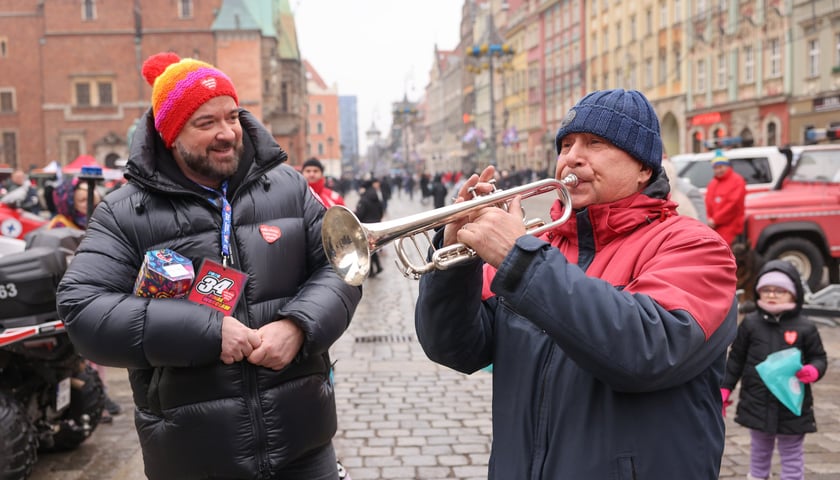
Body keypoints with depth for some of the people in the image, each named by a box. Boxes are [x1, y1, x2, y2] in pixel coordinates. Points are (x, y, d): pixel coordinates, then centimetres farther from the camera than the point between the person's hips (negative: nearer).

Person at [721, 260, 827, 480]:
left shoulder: (805, 327, -6)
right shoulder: (750, 323, -1)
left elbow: (819, 357, 4)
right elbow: (736, 359, 5)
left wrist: (813, 371, -19)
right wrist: (725, 389, 4)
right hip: (756, 403, 2)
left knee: (792, 454, 11)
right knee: (759, 450, 18)